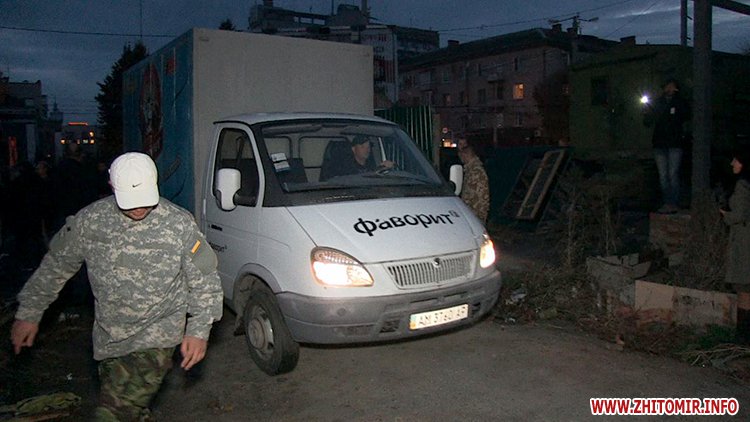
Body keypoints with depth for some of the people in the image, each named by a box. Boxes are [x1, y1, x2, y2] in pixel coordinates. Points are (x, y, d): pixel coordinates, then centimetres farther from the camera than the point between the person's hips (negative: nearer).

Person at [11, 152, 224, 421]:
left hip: (155, 340, -4)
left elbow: (205, 281, -4)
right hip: (107, 339, 5)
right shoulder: (90, 220, -3)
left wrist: (199, 330, -10)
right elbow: (55, 267, 11)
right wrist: (29, 314, 14)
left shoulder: (180, 224, -12)